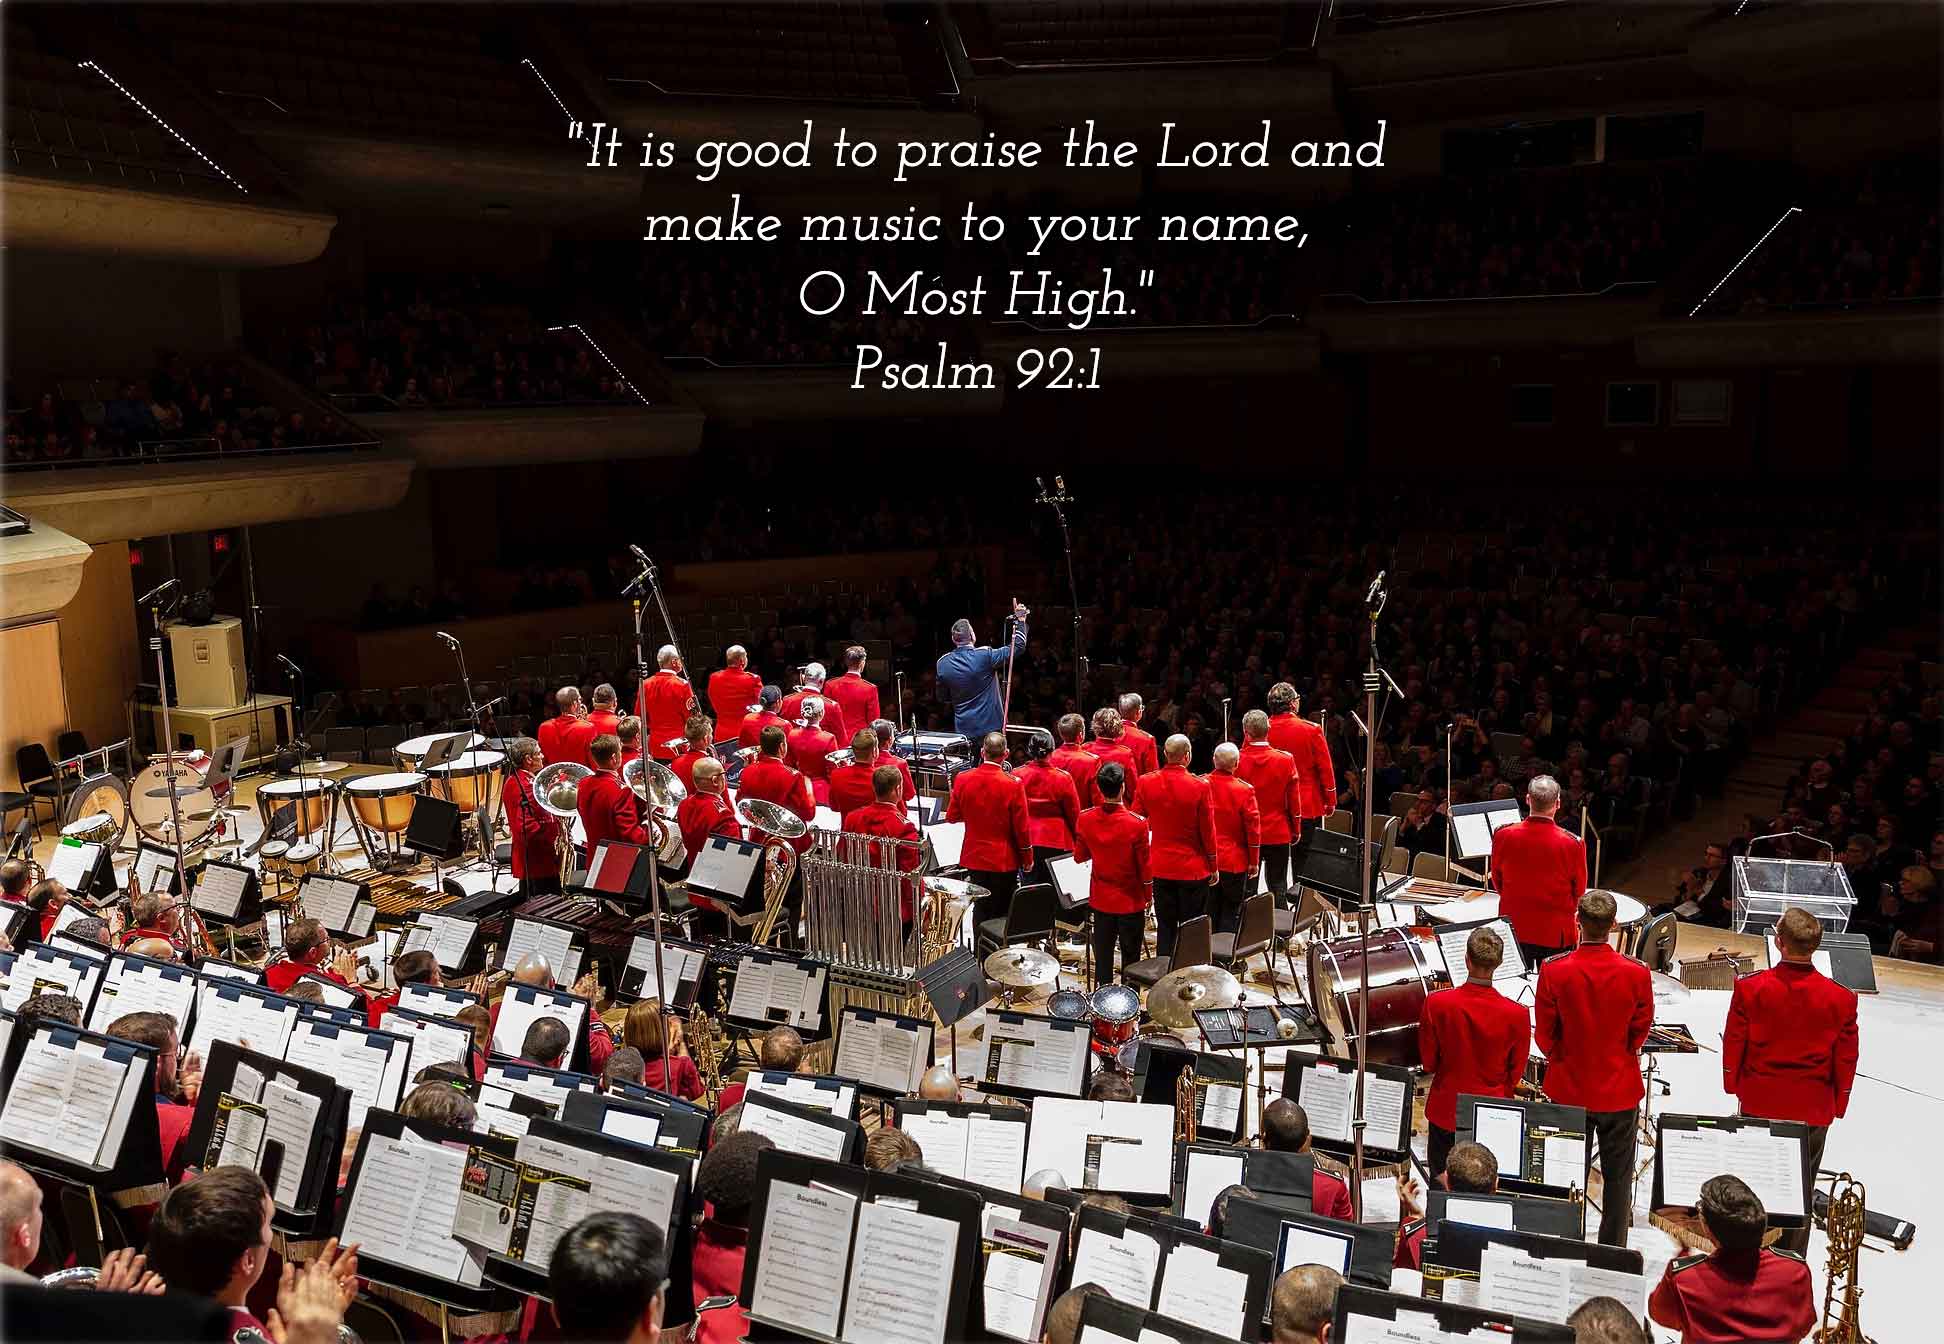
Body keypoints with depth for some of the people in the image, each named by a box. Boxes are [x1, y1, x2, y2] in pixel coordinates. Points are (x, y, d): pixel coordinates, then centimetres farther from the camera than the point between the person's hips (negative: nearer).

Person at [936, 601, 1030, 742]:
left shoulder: (942, 663, -3)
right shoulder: (985, 655, -15)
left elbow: (944, 696, 9)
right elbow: (1017, 646, -8)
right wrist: (1020, 620, 2)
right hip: (990, 726, -3)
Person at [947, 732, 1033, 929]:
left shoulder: (962, 779, -8)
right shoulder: (1013, 785, -18)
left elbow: (951, 816, 4)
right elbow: (1021, 827, -12)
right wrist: (1027, 858, 2)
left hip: (974, 857, 4)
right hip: (1004, 860, -3)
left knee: (980, 909, 15)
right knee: (1001, 913, 7)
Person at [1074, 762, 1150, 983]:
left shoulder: (1085, 819, -10)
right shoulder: (1137, 823, -20)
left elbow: (1080, 856, 3)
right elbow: (1144, 865, -11)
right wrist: (1148, 896, 3)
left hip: (1101, 900, 3)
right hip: (1131, 901, -3)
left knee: (1102, 958, 14)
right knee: (1130, 959, 10)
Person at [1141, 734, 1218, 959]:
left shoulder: (1146, 783, -7)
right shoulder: (1199, 787, -15)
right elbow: (1208, 831, -7)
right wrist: (1213, 867, 4)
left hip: (1160, 868, 3)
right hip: (1193, 869, -3)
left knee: (1165, 928, 12)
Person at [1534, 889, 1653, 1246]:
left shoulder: (1553, 970, -19)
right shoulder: (1637, 973, -18)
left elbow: (1545, 1035, -7)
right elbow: (1640, 1032, -3)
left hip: (1569, 1086, 0)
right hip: (1619, 1089, 0)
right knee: (1618, 1176, 16)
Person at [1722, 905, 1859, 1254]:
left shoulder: (1750, 988, -17)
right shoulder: (1841, 998, -15)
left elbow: (1733, 1044, -5)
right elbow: (1846, 1060, -4)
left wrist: (1733, 1084, 13)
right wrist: (1838, 1104, 11)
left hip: (1759, 1104, 0)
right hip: (1813, 1109, 0)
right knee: (1801, 1188, 14)